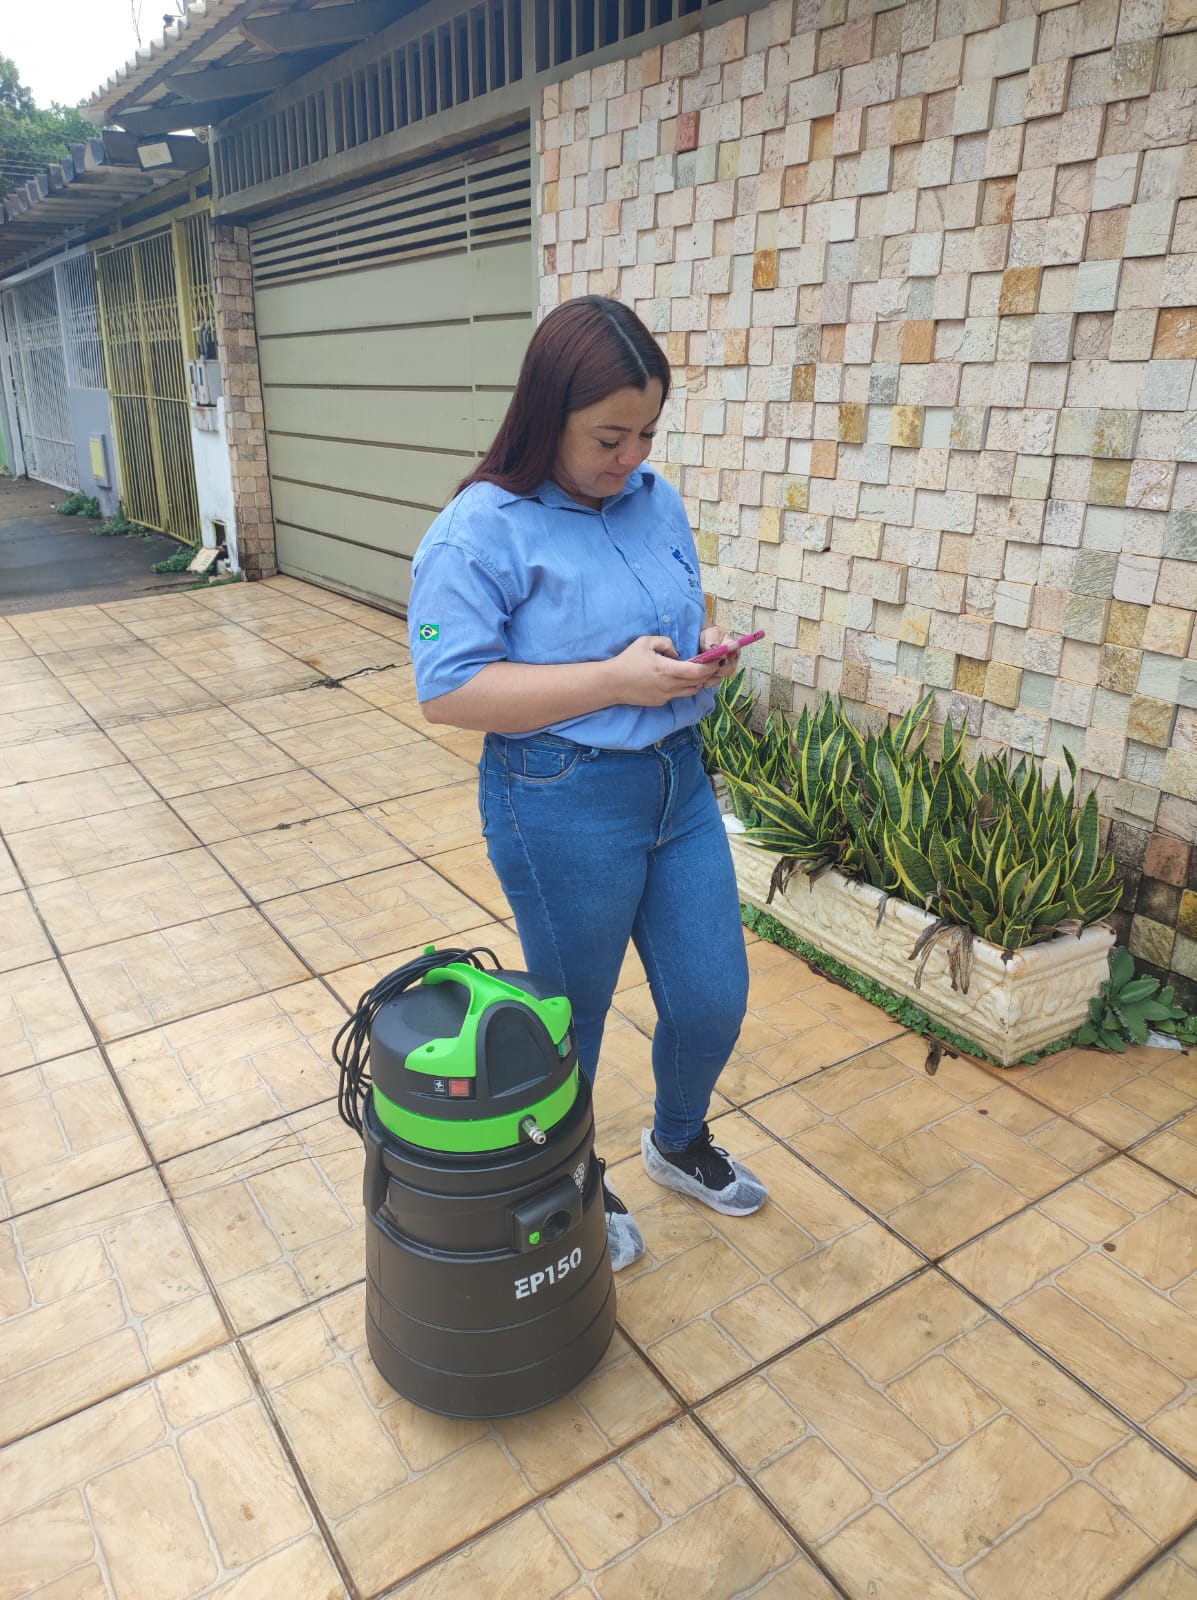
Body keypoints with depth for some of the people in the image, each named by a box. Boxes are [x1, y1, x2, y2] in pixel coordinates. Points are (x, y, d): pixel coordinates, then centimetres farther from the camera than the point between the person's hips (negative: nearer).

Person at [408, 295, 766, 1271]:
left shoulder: (657, 500, 5)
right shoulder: (482, 532, -16)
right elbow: (447, 691, -21)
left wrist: (702, 646, -5)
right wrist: (615, 680, -24)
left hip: (681, 783, 7)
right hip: (566, 806, -6)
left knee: (713, 999, 15)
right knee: (573, 1017, 14)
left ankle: (680, 1141, 46)